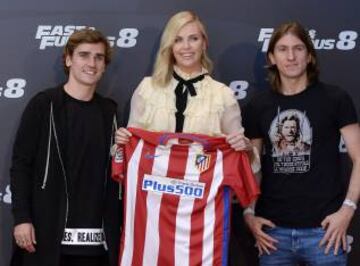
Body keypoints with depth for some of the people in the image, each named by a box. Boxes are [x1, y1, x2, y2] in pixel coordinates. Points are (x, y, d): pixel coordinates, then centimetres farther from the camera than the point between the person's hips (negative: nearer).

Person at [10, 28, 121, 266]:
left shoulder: (109, 111, 12)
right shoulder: (44, 105, 0)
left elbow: (113, 172, 15)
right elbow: (21, 164, -4)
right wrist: (21, 218, -12)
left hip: (96, 240, 4)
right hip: (47, 233, -3)